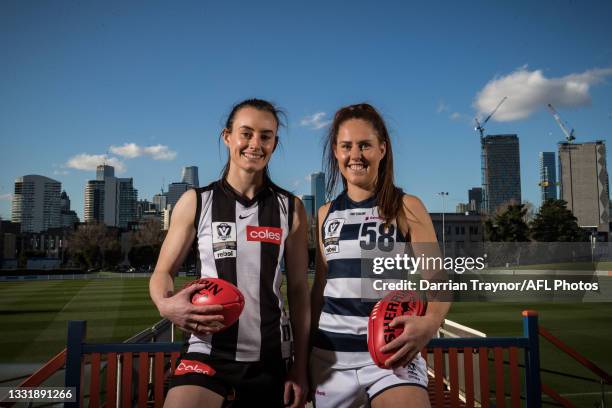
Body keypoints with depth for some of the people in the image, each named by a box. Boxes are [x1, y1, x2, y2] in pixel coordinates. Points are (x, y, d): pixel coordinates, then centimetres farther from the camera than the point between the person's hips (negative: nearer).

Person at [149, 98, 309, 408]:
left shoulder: (290, 208, 2)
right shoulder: (195, 202, -1)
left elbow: (298, 289, 3)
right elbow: (163, 272, 3)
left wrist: (300, 367, 2)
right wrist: (166, 305, -20)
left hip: (271, 358, 2)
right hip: (209, 353, -1)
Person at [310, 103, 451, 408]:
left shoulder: (406, 208, -4)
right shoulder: (326, 214, 7)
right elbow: (320, 287, 12)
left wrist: (430, 322, -30)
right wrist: (305, 353, 13)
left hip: (389, 350, -3)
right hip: (330, 353, 4)